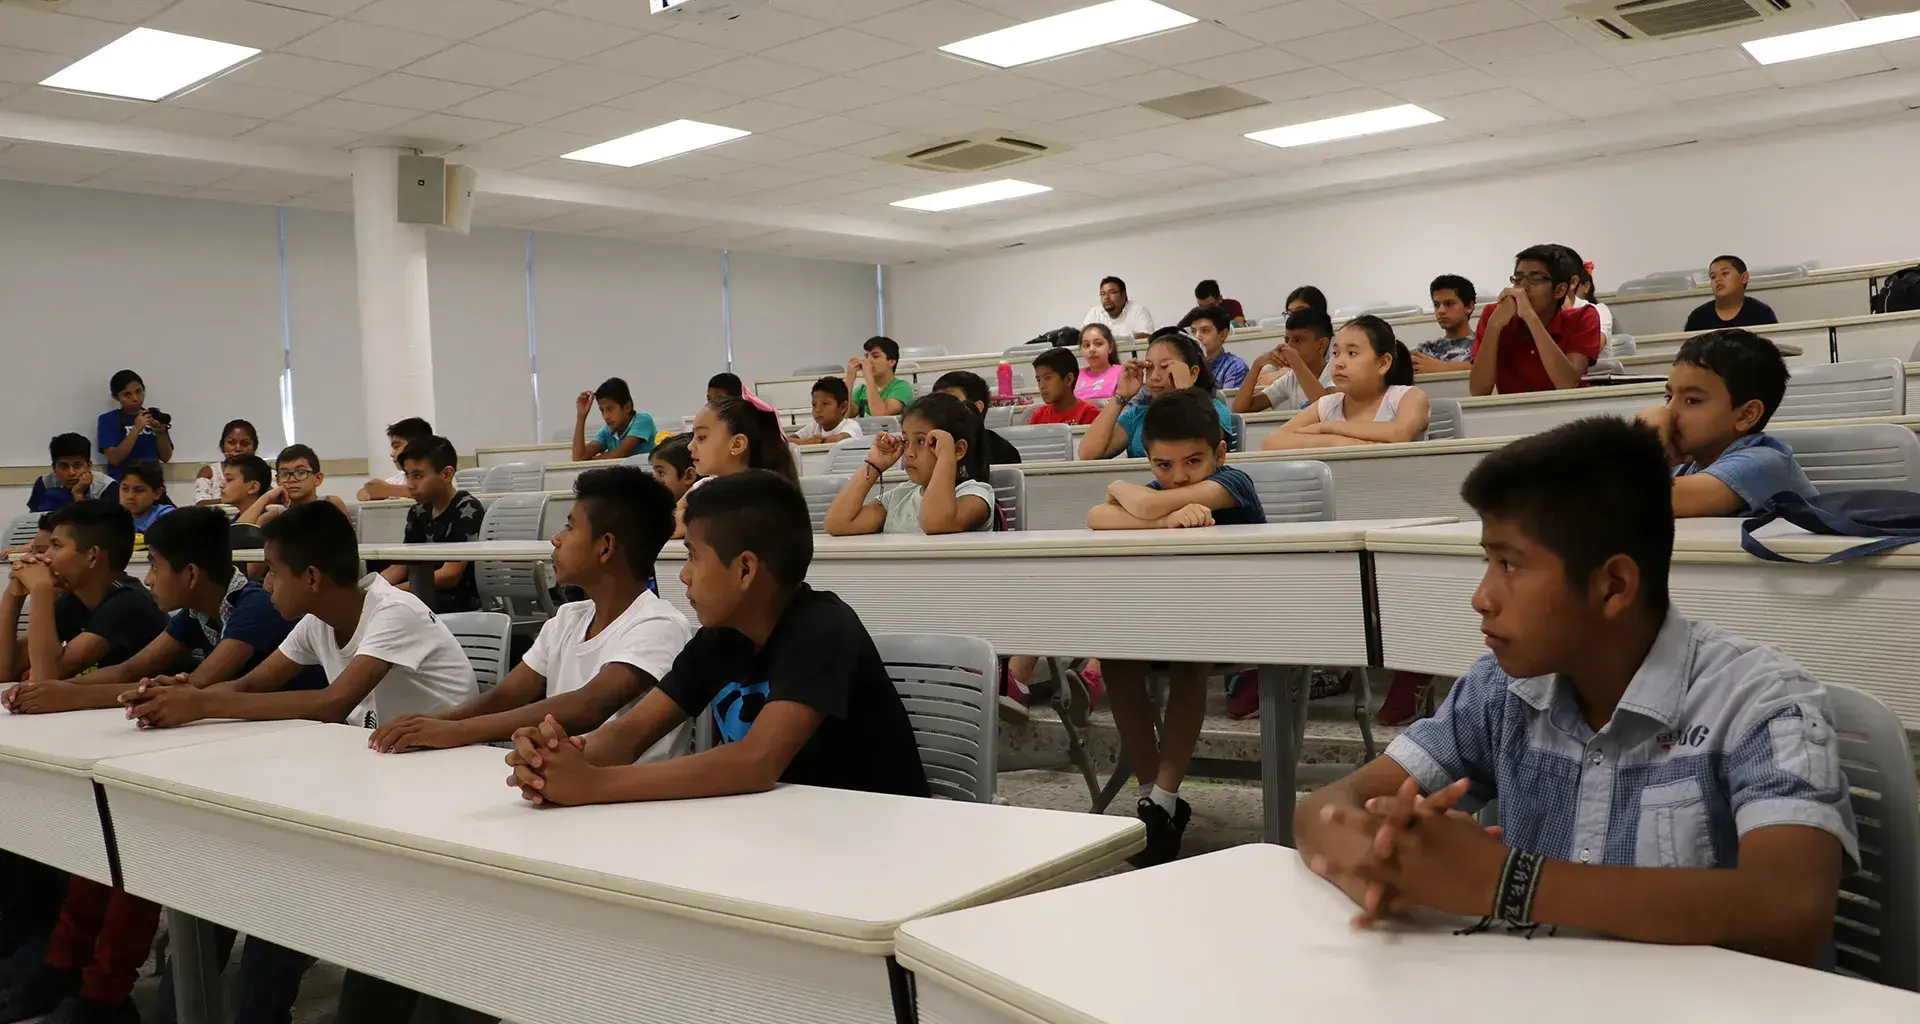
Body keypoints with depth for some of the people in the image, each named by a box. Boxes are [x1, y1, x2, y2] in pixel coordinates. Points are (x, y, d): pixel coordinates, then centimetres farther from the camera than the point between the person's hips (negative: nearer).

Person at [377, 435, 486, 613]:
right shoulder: (418, 513, 11)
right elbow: (400, 566, 11)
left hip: (460, 600, -7)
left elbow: (450, 575, -18)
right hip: (423, 596, 7)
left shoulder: (467, 510, -11)